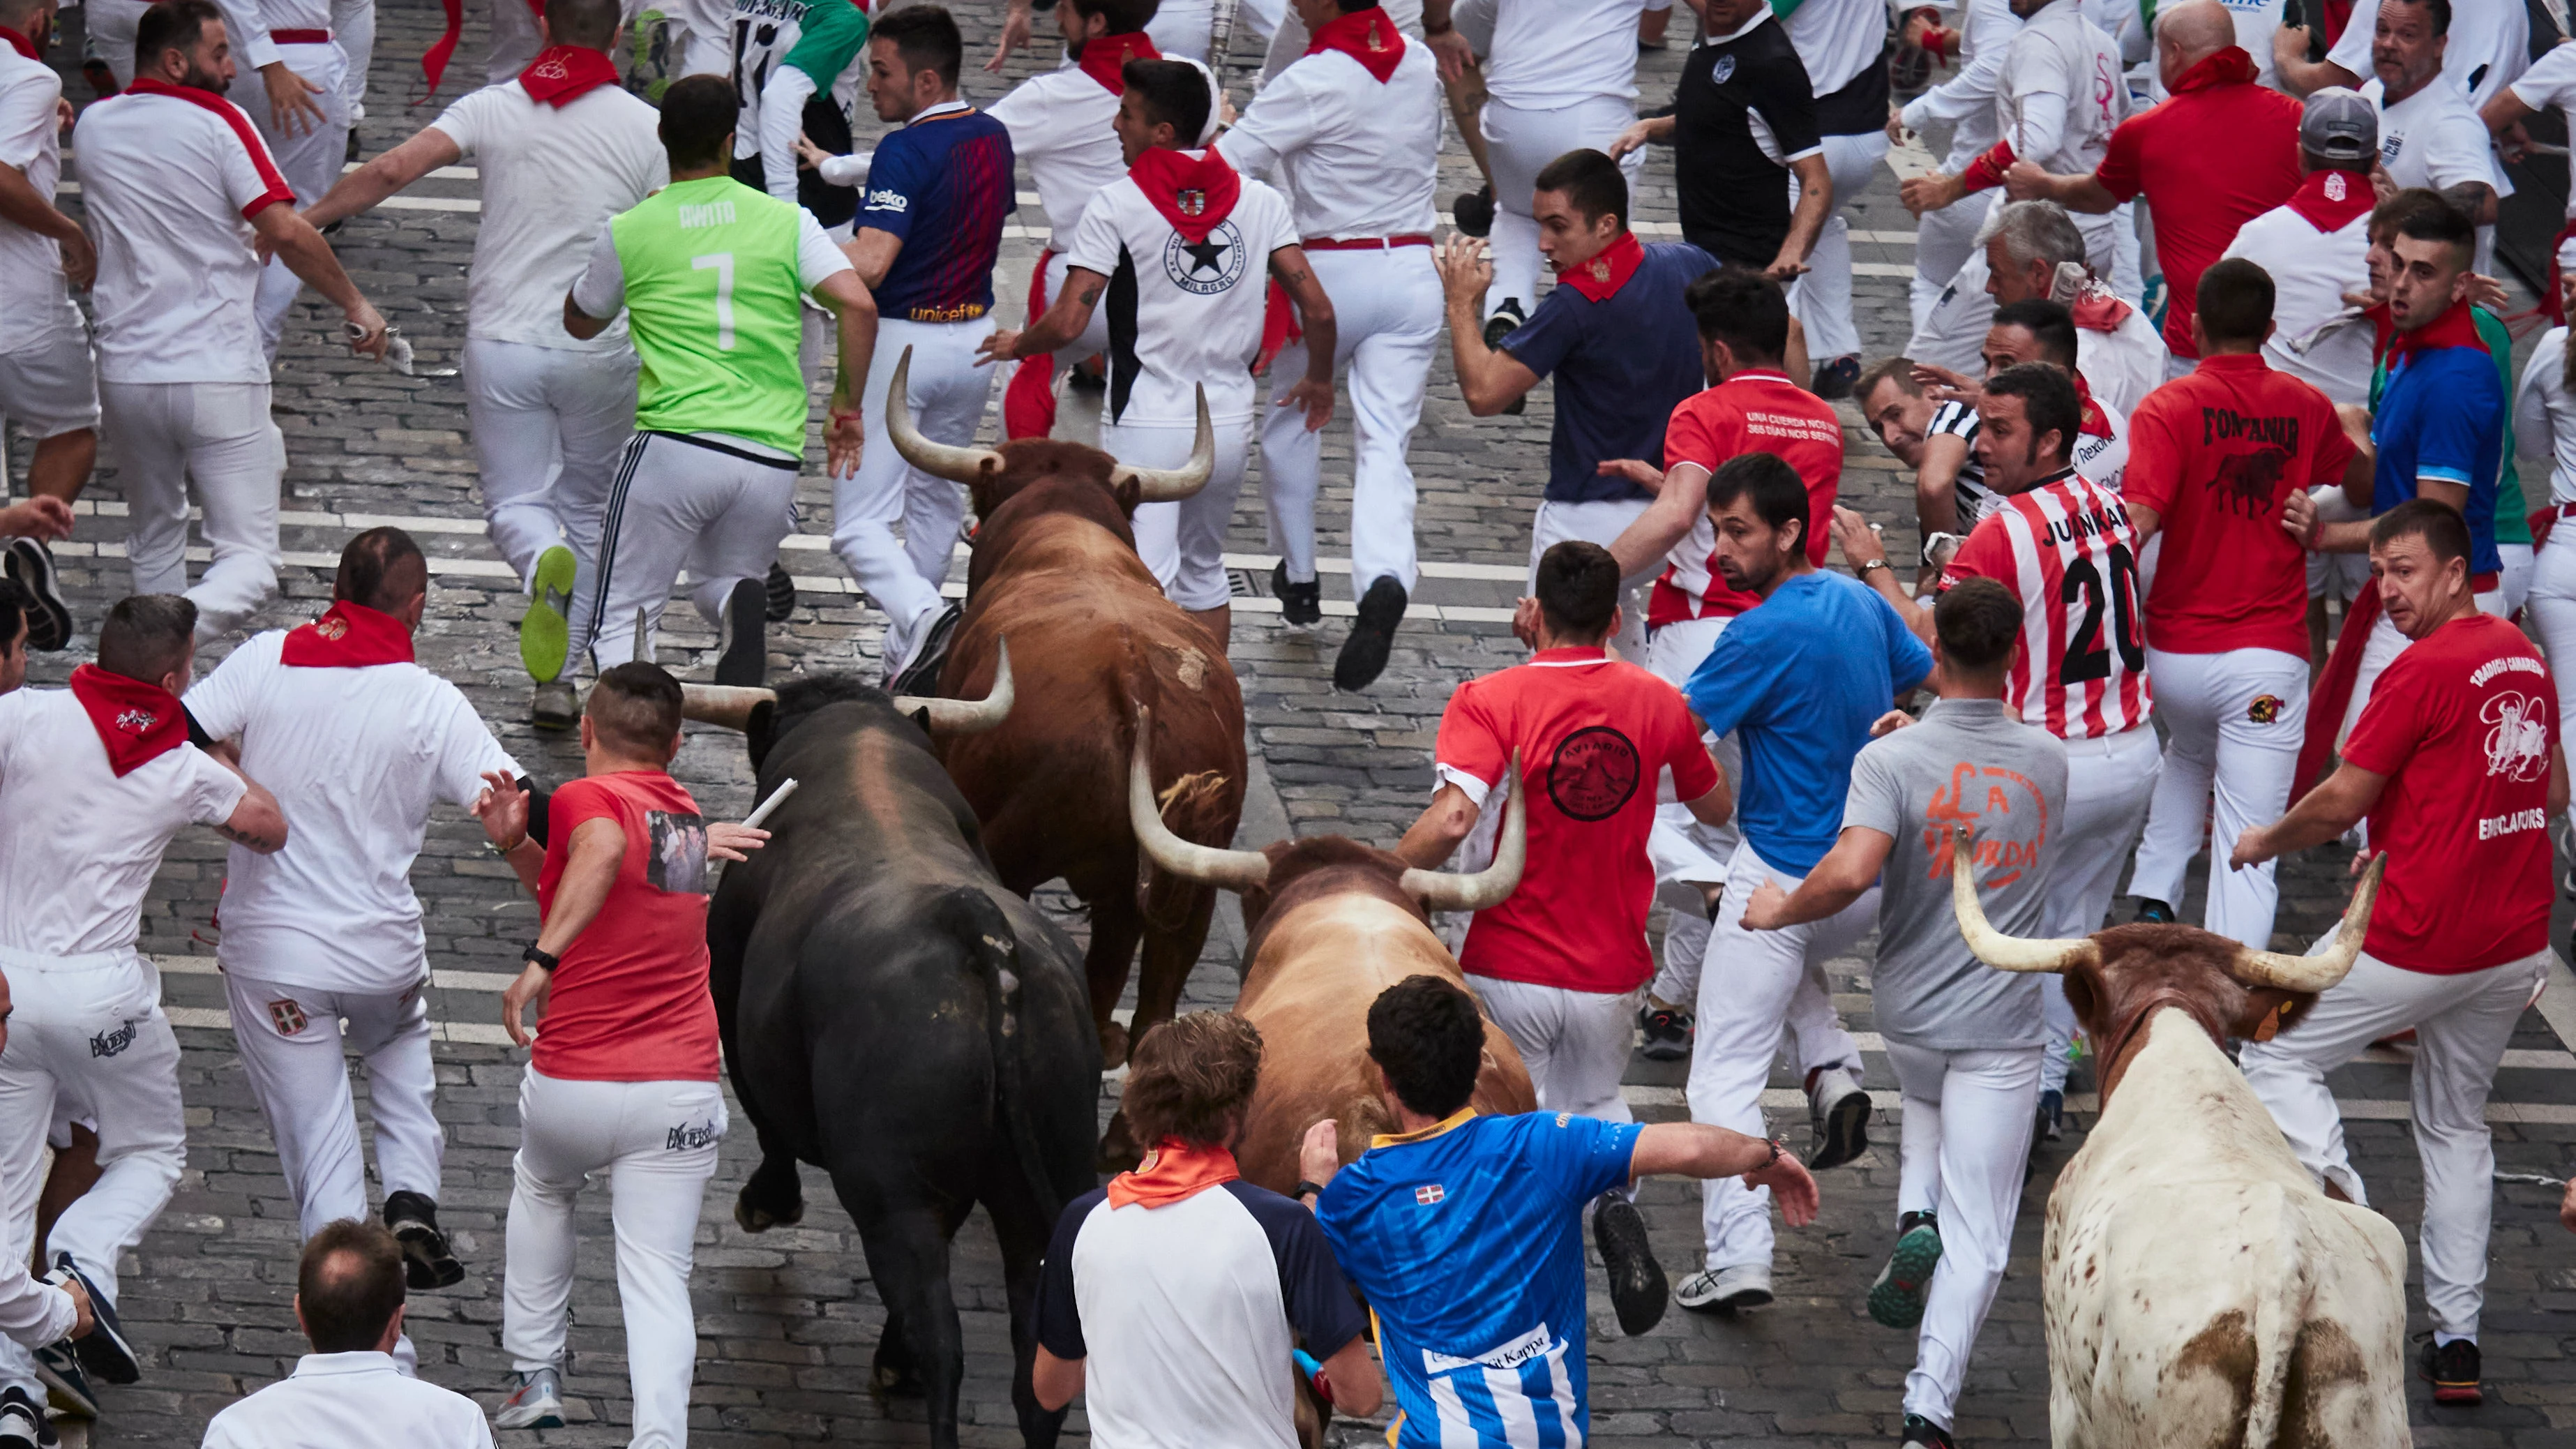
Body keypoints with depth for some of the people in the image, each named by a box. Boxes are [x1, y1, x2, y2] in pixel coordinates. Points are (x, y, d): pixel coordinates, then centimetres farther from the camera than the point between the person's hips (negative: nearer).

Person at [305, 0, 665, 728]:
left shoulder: (492, 108, -1)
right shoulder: (644, 126, -3)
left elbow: (394, 169, -11)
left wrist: (302, 221, -1)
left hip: (503, 338, 0)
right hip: (602, 350, 0)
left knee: (516, 500, 9)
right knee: (588, 508, 16)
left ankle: (544, 566, -28)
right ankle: (559, 681, 12)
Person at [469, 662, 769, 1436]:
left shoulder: (586, 797, -7)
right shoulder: (686, 814, 13)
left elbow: (603, 852, -32)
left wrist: (540, 960, -36)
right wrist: (515, 844, 7)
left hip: (572, 1085, -3)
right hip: (682, 1090, 3)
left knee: (541, 1189, 29)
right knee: (657, 1279, 0)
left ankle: (535, 1377, 29)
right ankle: (661, 1438, -17)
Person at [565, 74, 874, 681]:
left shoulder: (628, 232, 5)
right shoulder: (786, 221, 7)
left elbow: (580, 323, 23)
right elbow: (859, 306, -5)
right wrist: (847, 406, 8)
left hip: (675, 442, -2)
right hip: (773, 459, 2)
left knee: (617, 616, 6)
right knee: (717, 584, 25)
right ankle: (739, 607, -14)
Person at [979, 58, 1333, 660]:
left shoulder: (1116, 206, -9)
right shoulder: (1260, 200, 2)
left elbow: (1067, 322, -13)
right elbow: (1318, 310, 0)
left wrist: (1014, 345, 9)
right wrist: (1320, 381, 19)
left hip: (1145, 425, -5)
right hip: (1230, 423, 5)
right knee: (1203, 569, 23)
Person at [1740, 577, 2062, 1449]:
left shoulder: (1892, 761, -15)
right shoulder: (2047, 760, -2)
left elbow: (1851, 872, -28)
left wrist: (1781, 911, -11)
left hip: (1908, 1015, 0)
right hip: (2002, 1029, 0)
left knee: (1927, 1104, 36)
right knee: (1977, 1233, 1)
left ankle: (1915, 1219, 8)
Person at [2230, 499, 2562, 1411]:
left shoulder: (2425, 670, -16)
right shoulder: (2526, 660, 8)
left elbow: (2342, 800, -13)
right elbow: (2553, 796, 20)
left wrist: (2264, 842, 5)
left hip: (2417, 942, -7)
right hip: (2518, 945, 7)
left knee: (2277, 1060, 8)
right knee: (2458, 1125, 19)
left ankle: (2337, 1197, -15)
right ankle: (2458, 1339, 16)